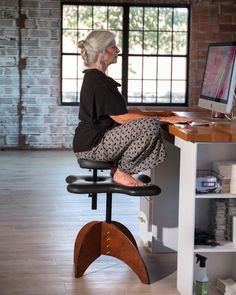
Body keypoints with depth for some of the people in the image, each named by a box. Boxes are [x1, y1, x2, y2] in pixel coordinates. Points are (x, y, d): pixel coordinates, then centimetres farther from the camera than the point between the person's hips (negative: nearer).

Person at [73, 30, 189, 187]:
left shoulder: (98, 78, 16)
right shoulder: (95, 81, -17)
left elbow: (119, 112, 17)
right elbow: (122, 118, -20)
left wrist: (156, 116, 8)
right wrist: (161, 119, -15)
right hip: (92, 146, -10)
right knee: (151, 125, -22)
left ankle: (118, 167, 9)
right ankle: (122, 172, -8)